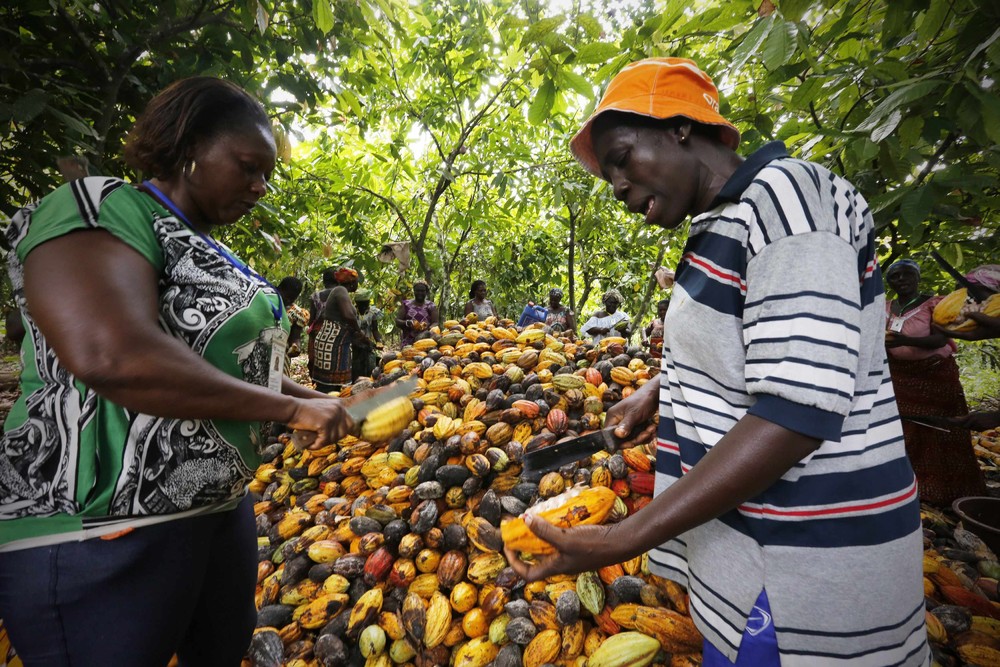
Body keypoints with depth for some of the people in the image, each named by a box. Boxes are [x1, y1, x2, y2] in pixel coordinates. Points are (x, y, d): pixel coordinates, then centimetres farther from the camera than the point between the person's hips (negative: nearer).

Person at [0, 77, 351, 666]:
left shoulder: (210, 253, 11)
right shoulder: (99, 210, -15)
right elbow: (113, 357, -32)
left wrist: (329, 403, 9)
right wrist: (293, 409, -24)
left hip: (222, 505, 9)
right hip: (101, 531, -8)